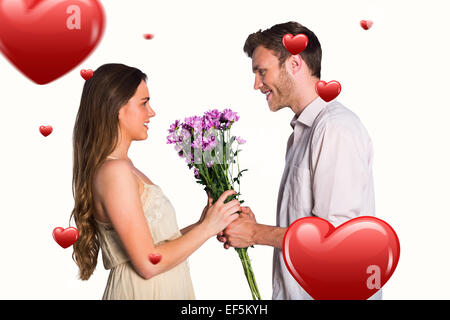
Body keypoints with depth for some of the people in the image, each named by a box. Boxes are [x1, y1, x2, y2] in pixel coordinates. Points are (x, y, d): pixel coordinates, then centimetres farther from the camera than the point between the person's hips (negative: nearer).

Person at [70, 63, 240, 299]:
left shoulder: (125, 168, 9)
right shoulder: (114, 171, -18)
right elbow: (148, 264, -20)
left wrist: (199, 225, 4)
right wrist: (207, 228, -12)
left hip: (161, 289, 9)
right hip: (141, 292, -9)